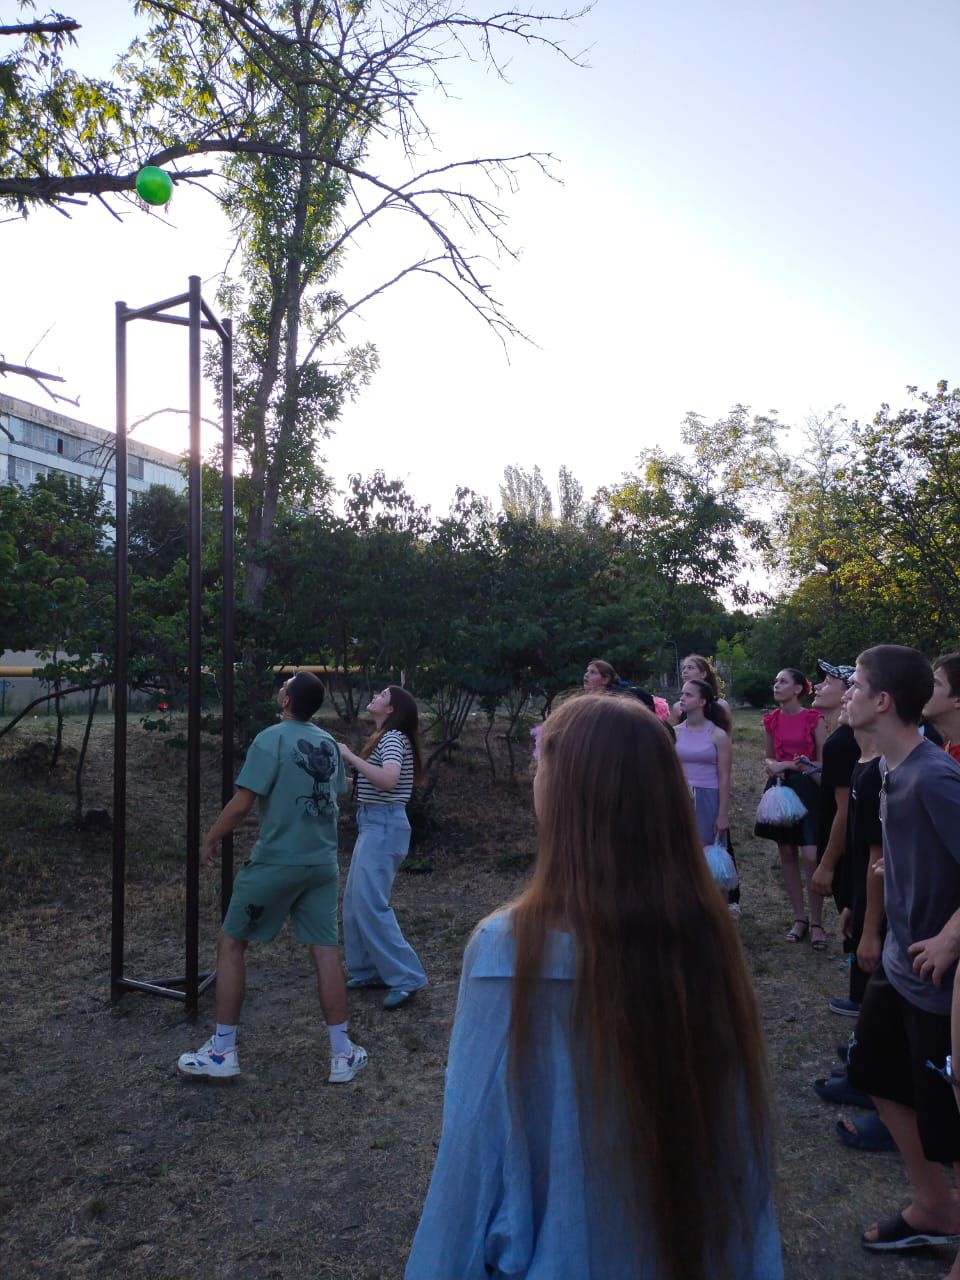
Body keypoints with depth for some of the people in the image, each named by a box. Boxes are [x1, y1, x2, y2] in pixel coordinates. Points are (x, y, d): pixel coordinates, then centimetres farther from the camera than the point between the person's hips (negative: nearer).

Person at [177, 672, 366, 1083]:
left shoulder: (271, 739, -13)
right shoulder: (328, 743, 6)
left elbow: (241, 804, -14)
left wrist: (210, 839, 1)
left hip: (276, 862, -5)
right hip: (323, 863, 6)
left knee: (231, 944, 11)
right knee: (326, 949, 10)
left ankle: (222, 1051, 19)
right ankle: (342, 1054, 16)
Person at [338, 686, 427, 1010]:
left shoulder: (393, 737, -13)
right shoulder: (385, 737, 17)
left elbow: (389, 780, -30)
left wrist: (350, 756, -23)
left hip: (384, 825, -10)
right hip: (373, 824, 10)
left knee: (370, 904, -12)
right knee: (355, 901, 13)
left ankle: (407, 977, -6)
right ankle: (371, 970, 22)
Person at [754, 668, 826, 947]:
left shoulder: (813, 719, -8)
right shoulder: (771, 719, 5)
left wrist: (789, 765, -16)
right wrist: (773, 766, -5)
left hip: (807, 788, -5)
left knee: (811, 857, -9)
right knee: (786, 854, 9)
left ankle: (816, 923, 6)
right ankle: (799, 918, 21)